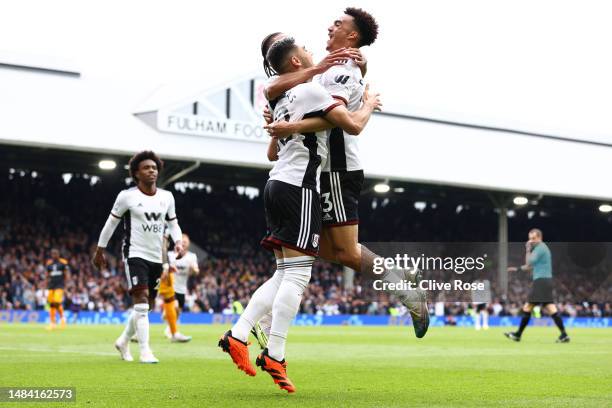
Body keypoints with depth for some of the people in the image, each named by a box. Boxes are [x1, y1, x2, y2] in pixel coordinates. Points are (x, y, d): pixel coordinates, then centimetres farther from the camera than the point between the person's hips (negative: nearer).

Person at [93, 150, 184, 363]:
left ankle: (123, 341, 33)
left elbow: (172, 223, 16)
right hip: (135, 255, -6)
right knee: (142, 301, -18)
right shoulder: (127, 196, -7)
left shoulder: (167, 197, 6)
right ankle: (145, 351, -17)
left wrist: (178, 241, -4)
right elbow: (111, 223, 3)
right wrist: (100, 250, 7)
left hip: (156, 257, 6)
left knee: (148, 305, 12)